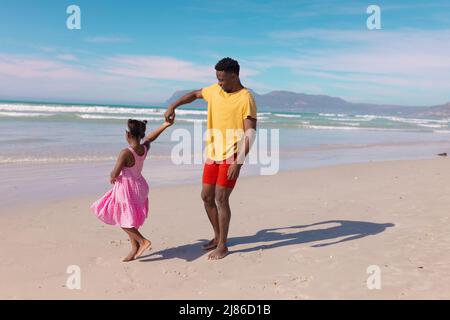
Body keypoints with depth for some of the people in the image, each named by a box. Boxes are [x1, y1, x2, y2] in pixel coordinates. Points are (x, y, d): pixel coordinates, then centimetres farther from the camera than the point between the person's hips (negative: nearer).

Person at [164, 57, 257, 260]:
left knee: (221, 199, -6)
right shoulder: (215, 90, 7)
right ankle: (217, 237, 28)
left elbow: (250, 134, -16)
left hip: (231, 157, -7)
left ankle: (222, 246, 9)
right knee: (206, 196, 10)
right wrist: (173, 106, 12)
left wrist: (239, 162, -22)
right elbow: (195, 94, 25)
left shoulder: (246, 99, -13)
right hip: (213, 154, 7)